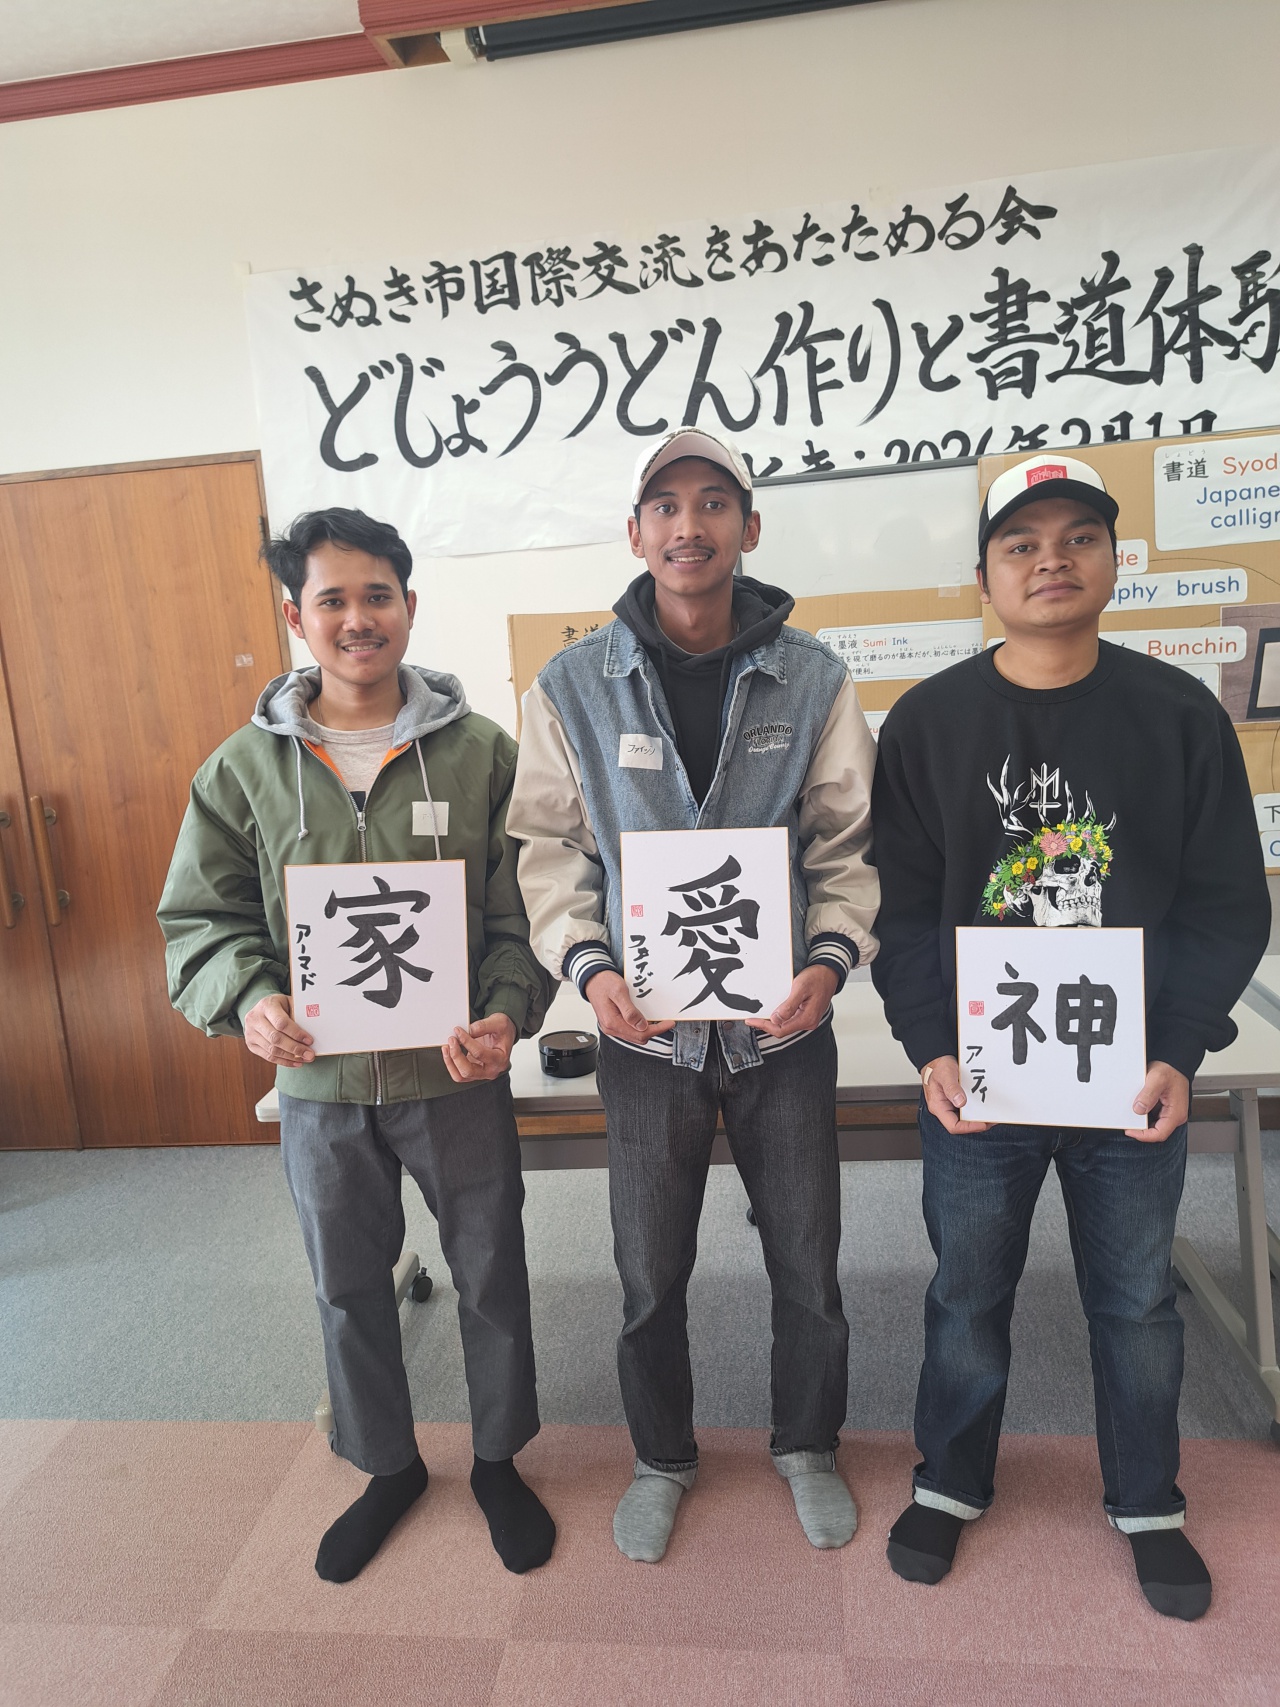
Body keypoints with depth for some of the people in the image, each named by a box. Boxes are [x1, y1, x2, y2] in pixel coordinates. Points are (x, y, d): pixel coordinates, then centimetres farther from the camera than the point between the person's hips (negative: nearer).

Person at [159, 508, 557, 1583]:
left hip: (458, 1078, -1)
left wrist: (508, 1012, -21)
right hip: (318, 1087, 2)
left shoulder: (482, 751, -7)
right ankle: (387, 1467, 47)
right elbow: (201, 915, 2)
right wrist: (247, 999, -17)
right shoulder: (246, 767, -2)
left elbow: (523, 907, -6)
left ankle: (498, 1460, 43)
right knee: (349, 1289, 20)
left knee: (491, 1277, 15)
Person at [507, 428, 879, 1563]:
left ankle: (808, 1444, 45)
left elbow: (847, 842, 0)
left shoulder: (814, 679, -2)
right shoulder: (573, 687, -4)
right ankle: (663, 1457, 43)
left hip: (783, 1023, 1)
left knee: (808, 1263, 16)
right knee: (650, 1275, 15)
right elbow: (549, 848, -1)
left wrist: (831, 959, -15)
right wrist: (589, 968, -15)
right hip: (645, 1030, 0)